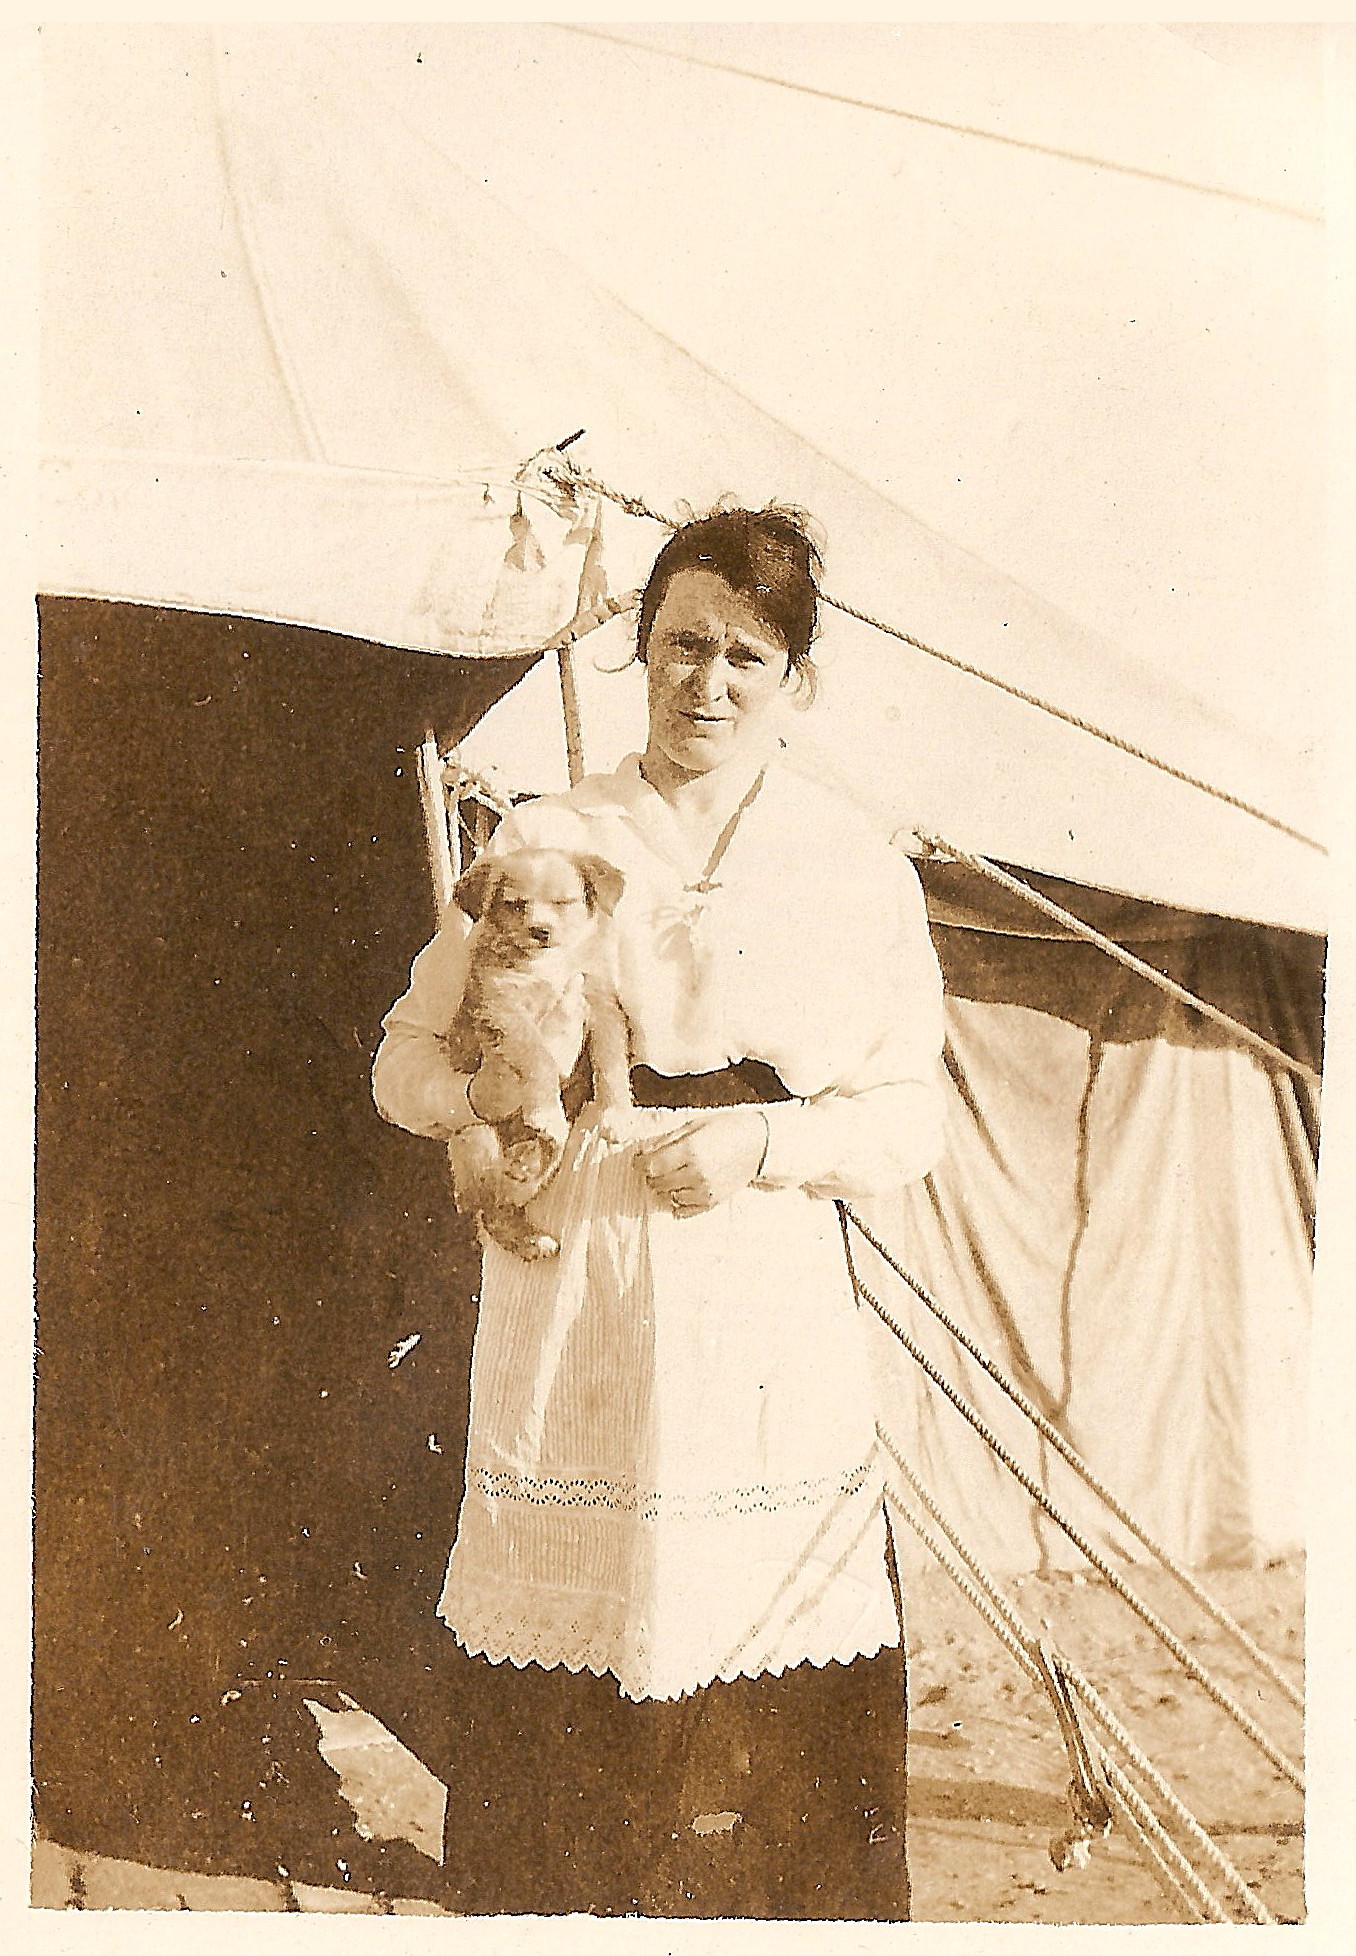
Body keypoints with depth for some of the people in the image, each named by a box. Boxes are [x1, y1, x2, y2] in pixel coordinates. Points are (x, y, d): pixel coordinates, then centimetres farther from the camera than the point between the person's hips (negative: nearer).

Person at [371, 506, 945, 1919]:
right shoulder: (543, 842, 6)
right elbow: (409, 1056, 9)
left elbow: (912, 1115, 6)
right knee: (547, 1690, 5)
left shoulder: (862, 873, 7)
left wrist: (767, 1141, -11)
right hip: (569, 1310, 0)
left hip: (769, 1320, 0)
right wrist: (485, 1097, -13)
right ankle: (521, 1893, 26)